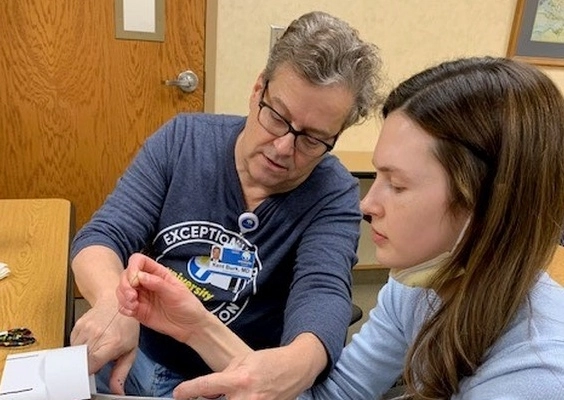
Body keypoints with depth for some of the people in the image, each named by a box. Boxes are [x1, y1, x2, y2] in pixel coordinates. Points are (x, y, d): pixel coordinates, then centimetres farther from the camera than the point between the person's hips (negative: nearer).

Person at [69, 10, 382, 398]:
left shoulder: (334, 197, -13)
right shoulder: (184, 138, -7)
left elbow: (322, 293, -26)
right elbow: (102, 236, -9)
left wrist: (297, 363, -48)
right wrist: (114, 301, -31)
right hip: (133, 358, 3)